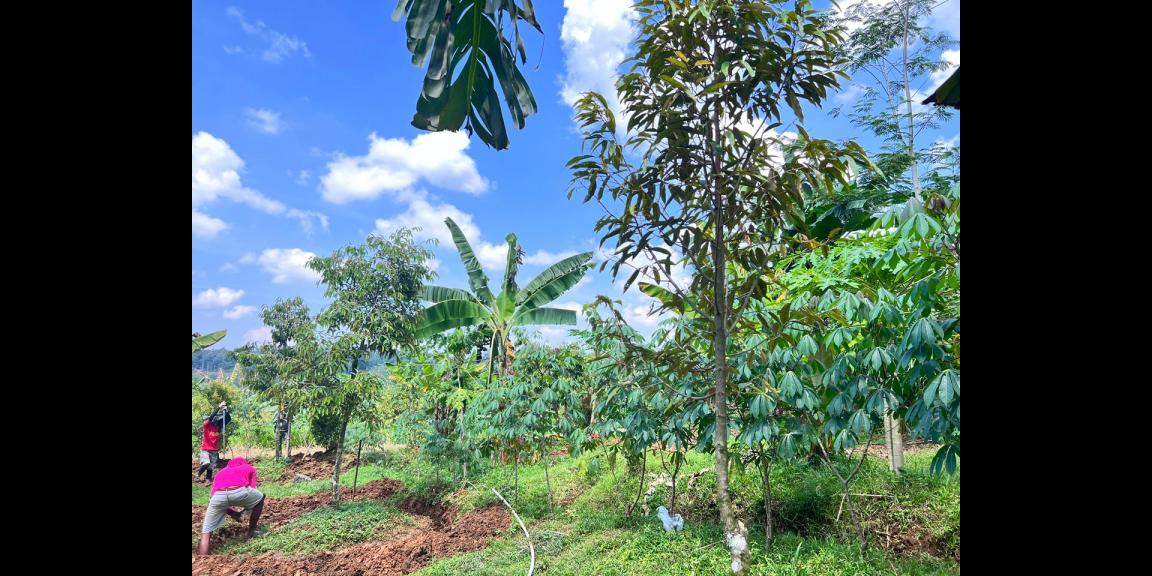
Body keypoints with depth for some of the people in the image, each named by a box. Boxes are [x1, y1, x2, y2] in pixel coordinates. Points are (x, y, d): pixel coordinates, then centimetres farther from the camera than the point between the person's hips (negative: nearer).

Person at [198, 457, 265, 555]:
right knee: (260, 497, 30)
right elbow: (252, 490, 26)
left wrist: (231, 513, 42)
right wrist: (245, 509, 43)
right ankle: (251, 532, 35)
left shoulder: (221, 472, 42)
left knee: (206, 533, 18)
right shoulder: (249, 468, 35)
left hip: (218, 495, 2)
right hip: (240, 491, -2)